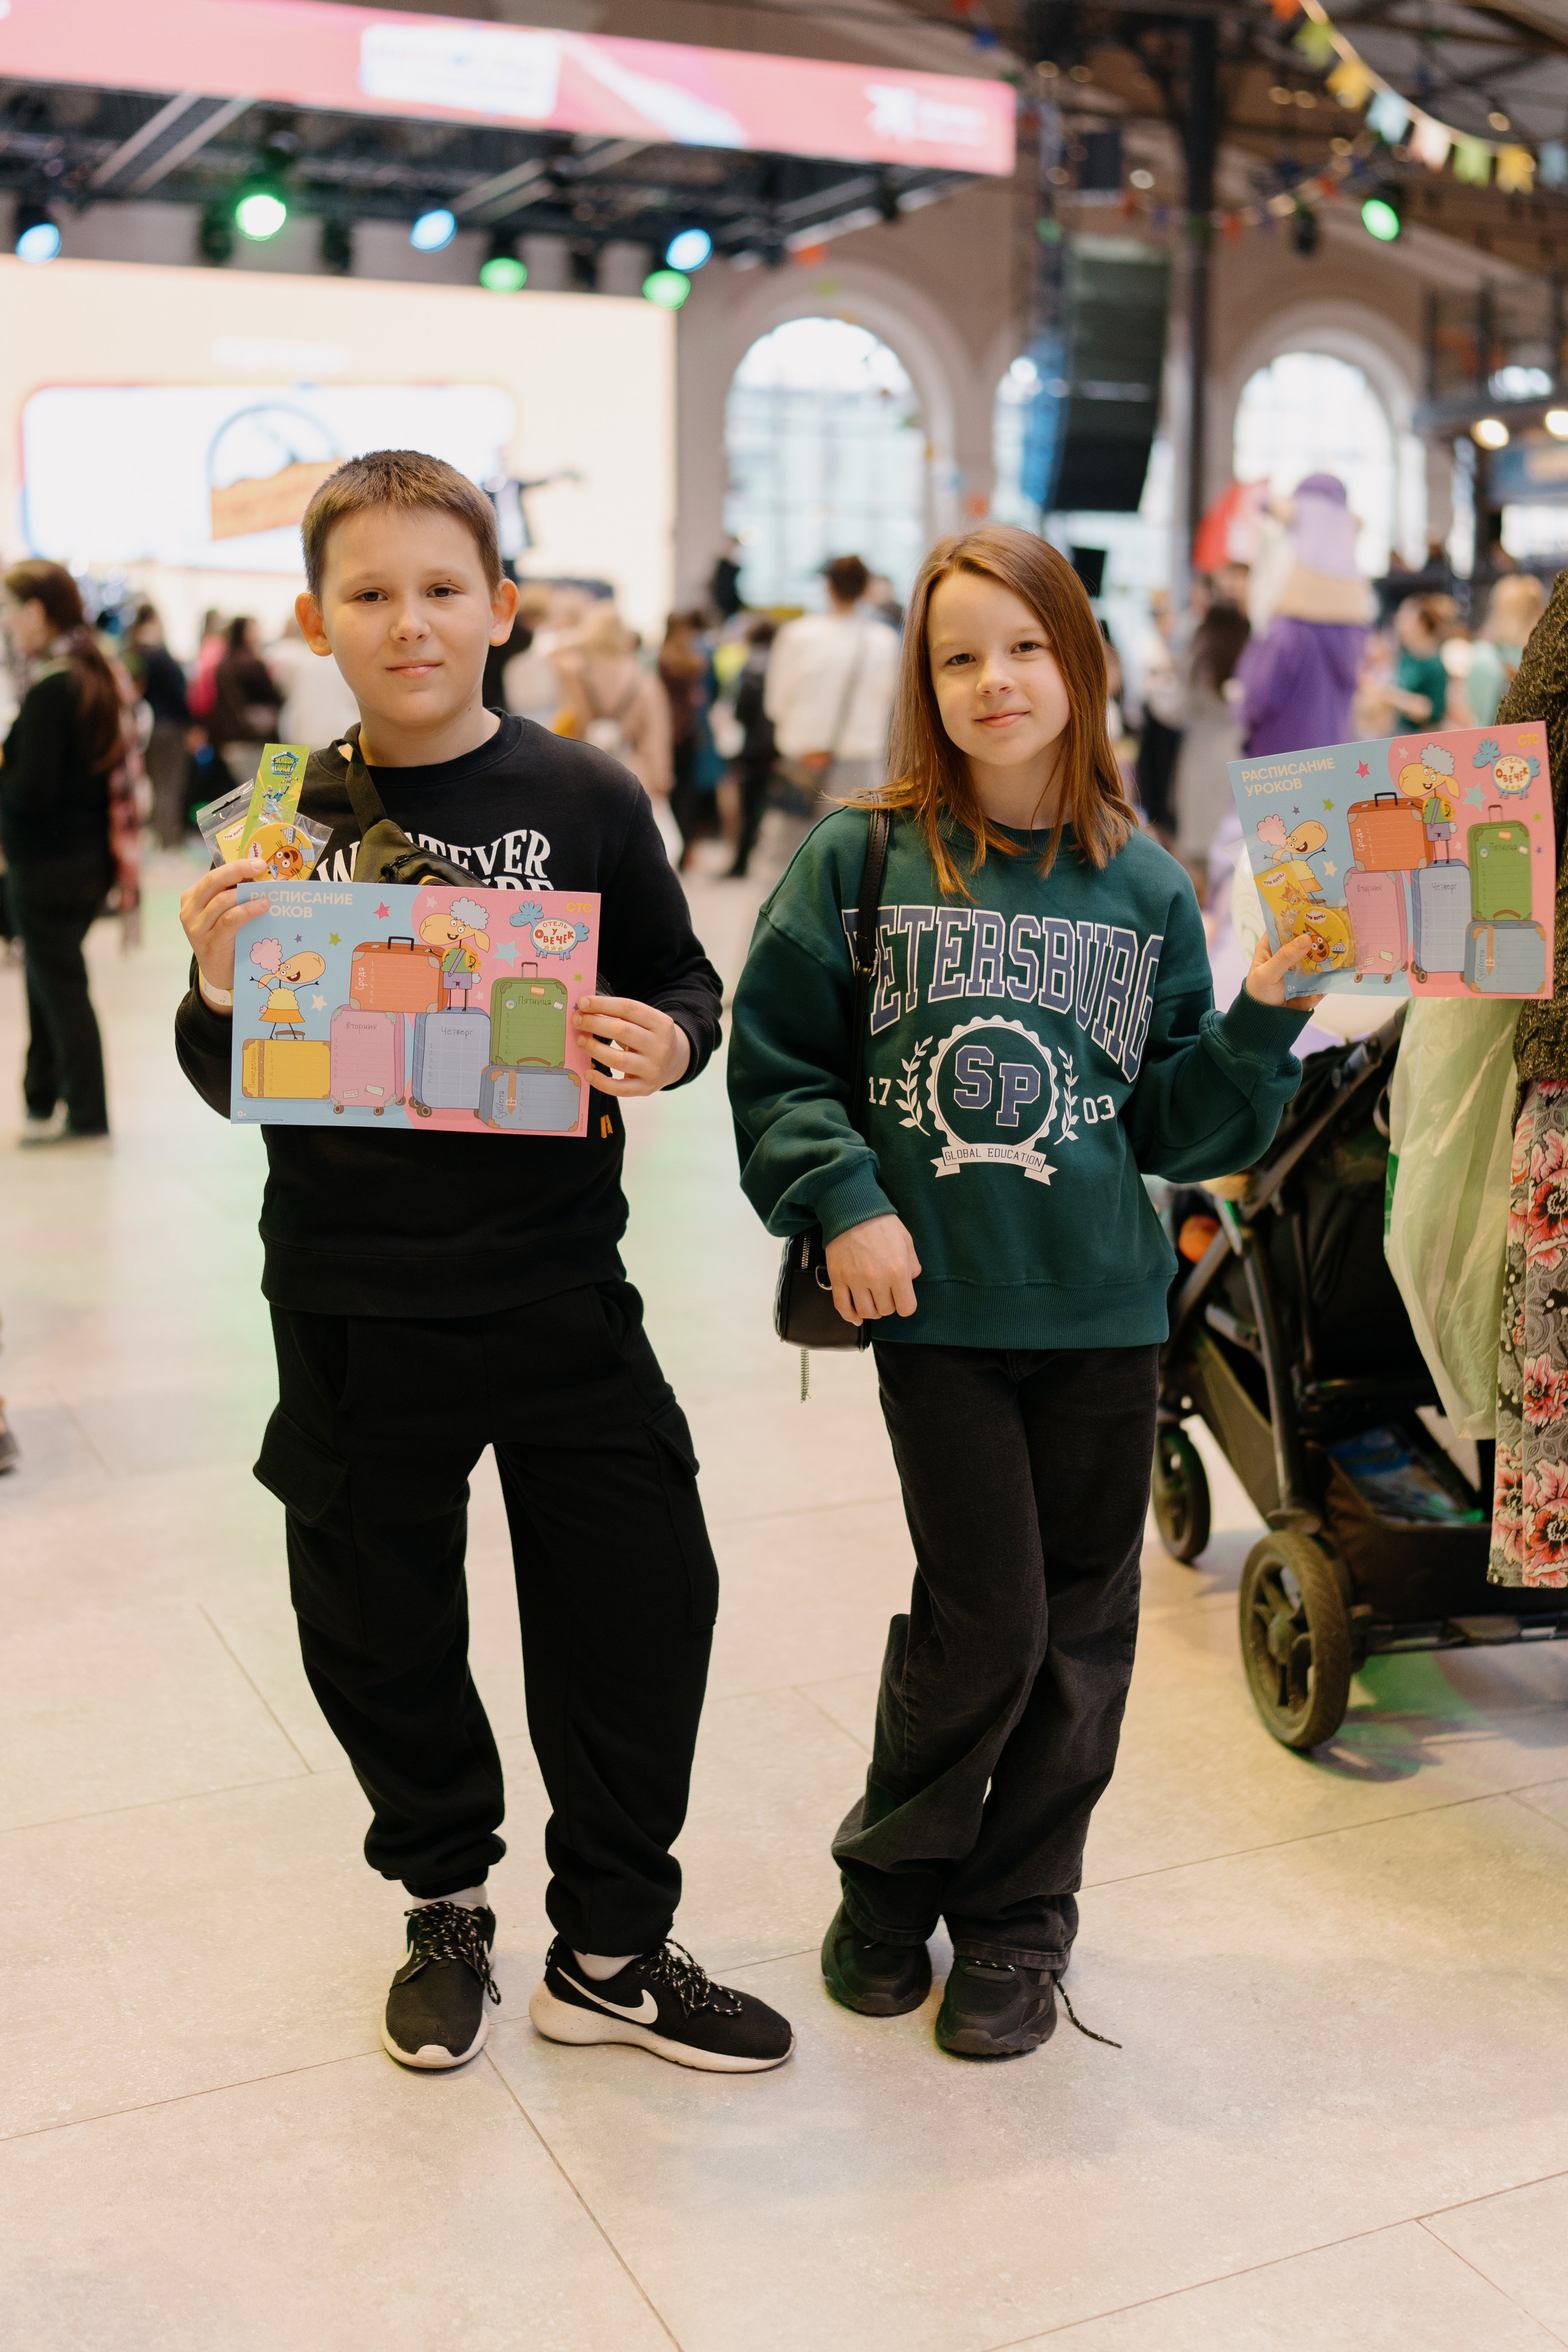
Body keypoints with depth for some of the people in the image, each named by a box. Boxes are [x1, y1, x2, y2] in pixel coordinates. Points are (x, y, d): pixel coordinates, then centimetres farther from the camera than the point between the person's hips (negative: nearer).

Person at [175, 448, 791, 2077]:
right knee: (378, 1628, 13)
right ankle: (446, 1902, 39)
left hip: (556, 1283, 0)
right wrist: (219, 987, -16)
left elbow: (683, 991, 5)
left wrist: (666, 1043, -17)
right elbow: (231, 1086, 4)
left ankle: (609, 1947, 27)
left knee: (641, 1599, 5)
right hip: (352, 1300, 1)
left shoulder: (583, 800, -3)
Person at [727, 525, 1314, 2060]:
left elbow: (1174, 1124, 7)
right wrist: (843, 1202, -11)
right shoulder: (859, 859, -2)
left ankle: (1016, 1913, 28)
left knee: (1081, 1621, 9)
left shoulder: (1145, 889, 5)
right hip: (936, 1303, -3)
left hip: (1102, 1305, 3)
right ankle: (891, 1876, 25)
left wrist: (1265, 1016, -6)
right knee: (983, 1615, -2)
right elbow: (776, 1066, 0)